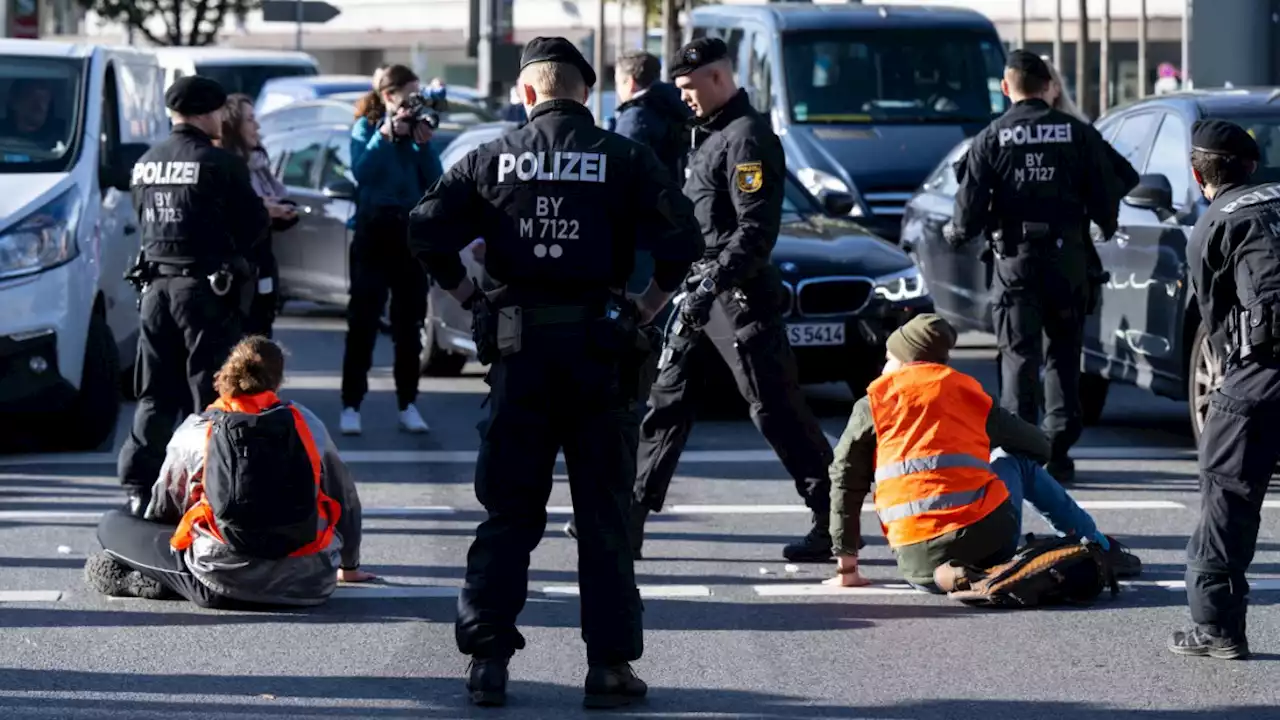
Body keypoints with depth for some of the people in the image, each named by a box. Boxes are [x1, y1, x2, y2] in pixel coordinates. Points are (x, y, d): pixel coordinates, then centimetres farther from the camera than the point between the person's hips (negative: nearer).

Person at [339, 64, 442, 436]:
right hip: (374, 230, -3)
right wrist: (386, 134, -19)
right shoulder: (366, 128, 2)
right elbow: (361, 170, -15)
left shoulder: (417, 130, 10)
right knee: (363, 322, -6)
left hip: (411, 231, 3)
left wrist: (424, 144, -9)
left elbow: (434, 183, 2)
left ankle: (408, 405, 11)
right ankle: (351, 406, -5)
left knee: (409, 324, 5)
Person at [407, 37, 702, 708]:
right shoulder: (624, 160, -1)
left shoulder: (492, 159, 4)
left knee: (507, 511, 8)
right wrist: (647, 305, 2)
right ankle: (609, 665, 4)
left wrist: (471, 298, 6)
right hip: (598, 346, -1)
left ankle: (487, 658, 5)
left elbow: (427, 232, -2)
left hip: (518, 349, 1)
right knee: (604, 515, 5)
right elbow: (682, 241, -10)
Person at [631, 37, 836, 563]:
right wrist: (692, 283, 20)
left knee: (776, 409, -7)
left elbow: (758, 228, -21)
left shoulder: (747, 138, -13)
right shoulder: (710, 136, 17)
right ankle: (631, 514, 13)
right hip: (701, 289, 10)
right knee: (666, 402, 9)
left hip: (739, 293, -10)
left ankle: (835, 519, -3)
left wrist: (715, 281, -27)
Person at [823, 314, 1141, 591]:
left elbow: (845, 481, 7)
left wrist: (846, 565, 12)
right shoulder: (965, 390, 14)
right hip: (988, 535, 0)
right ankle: (1102, 549, 34)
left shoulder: (872, 404, 10)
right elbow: (1039, 446, 25)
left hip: (919, 564, 0)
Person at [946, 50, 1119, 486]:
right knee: (1064, 353, 11)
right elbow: (1104, 200, 2)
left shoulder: (991, 139, -3)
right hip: (1067, 256, 1)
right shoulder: (1079, 134, 0)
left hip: (1015, 258, -1)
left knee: (1019, 354, 1)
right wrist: (1106, 229, 24)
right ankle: (1058, 452, 8)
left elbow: (970, 206, -5)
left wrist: (954, 235, 16)